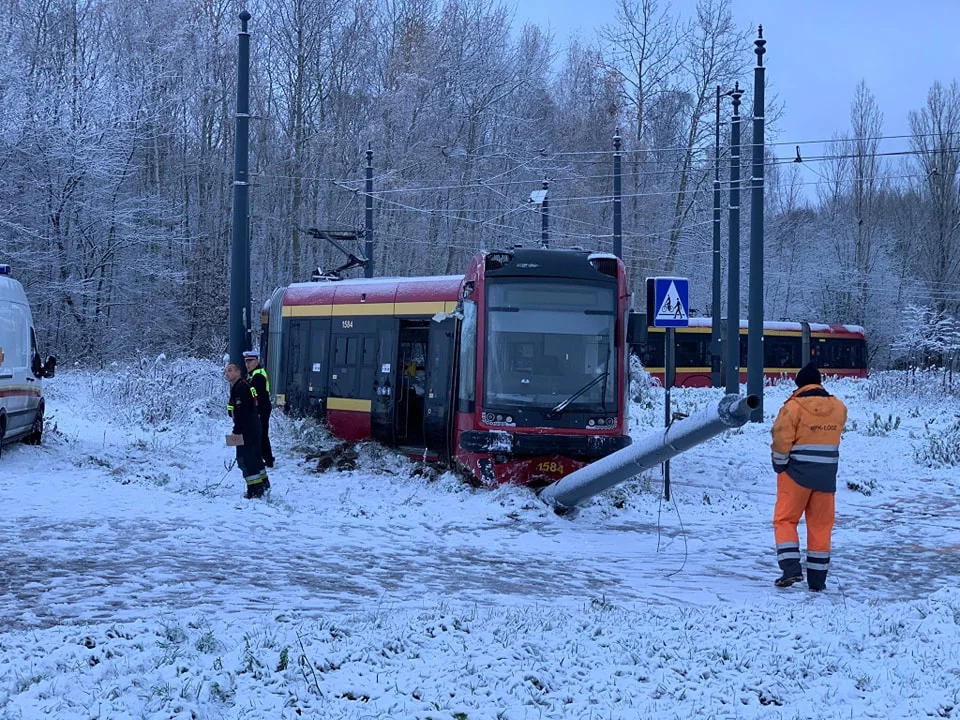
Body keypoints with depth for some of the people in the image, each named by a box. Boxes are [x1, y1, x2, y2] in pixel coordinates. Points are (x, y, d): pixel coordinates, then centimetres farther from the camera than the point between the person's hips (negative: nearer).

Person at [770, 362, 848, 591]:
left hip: (797, 474, -4)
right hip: (826, 477, 4)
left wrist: (780, 465, 0)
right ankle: (817, 579, 12)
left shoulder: (794, 406, -13)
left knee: (785, 520, 7)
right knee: (821, 525, 10)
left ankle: (791, 567, -9)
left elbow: (781, 441, -14)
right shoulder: (838, 408, 2)